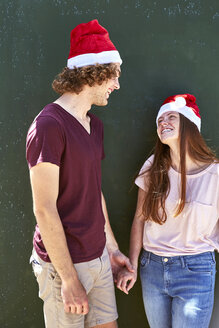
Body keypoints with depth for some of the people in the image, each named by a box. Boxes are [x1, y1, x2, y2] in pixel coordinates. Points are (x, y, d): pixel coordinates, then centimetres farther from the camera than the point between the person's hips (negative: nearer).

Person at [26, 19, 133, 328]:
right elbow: (44, 209, -19)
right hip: (65, 264, -8)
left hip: (99, 256, 8)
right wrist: (69, 279, -18)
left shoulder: (94, 125, 10)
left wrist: (113, 249, 15)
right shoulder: (49, 125, -18)